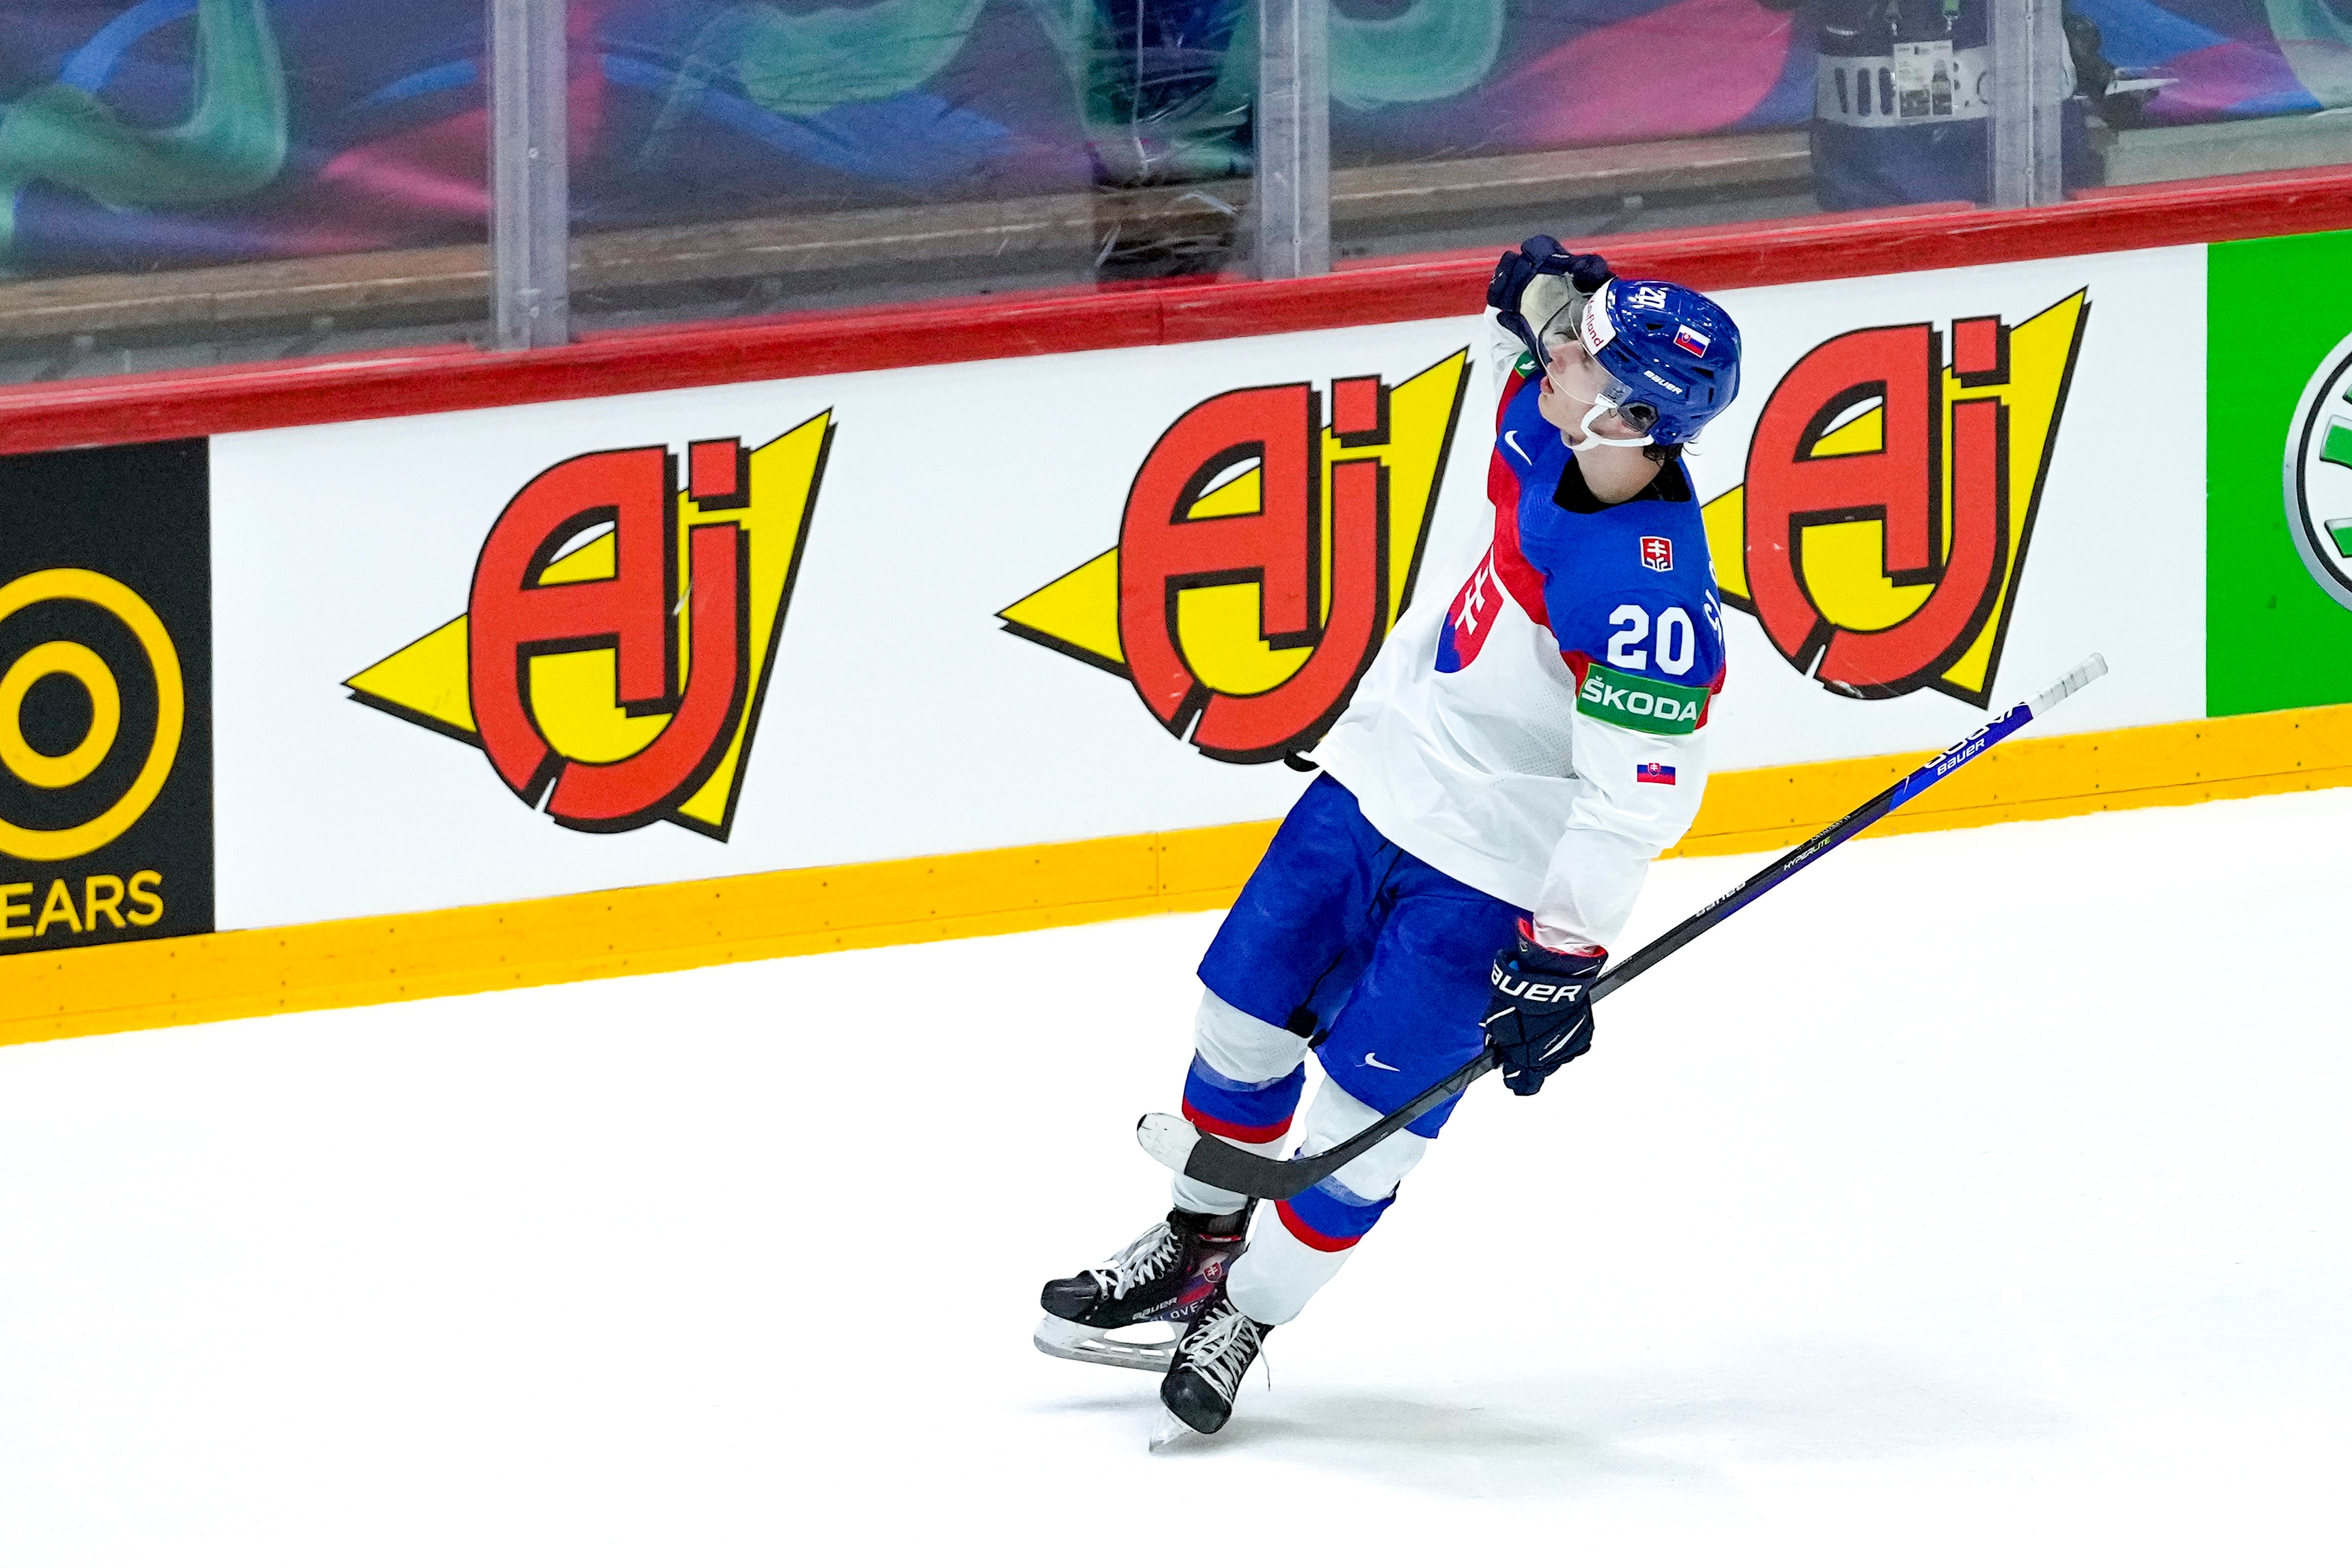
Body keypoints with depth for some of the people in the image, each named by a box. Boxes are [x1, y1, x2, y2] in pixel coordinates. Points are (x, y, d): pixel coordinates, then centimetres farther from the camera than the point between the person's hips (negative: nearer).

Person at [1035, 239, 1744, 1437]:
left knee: (1371, 1098, -4)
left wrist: (1562, 956, -25)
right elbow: (1545, 310, 15)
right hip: (1384, 774, 8)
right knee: (1247, 1001, 15)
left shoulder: (1651, 585, -32)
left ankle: (1248, 1316, 16)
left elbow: (1634, 798, -29)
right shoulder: (1560, 425, -10)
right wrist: (1543, 289, -9)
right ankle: (1201, 1243, 36)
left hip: (1495, 869, -8)